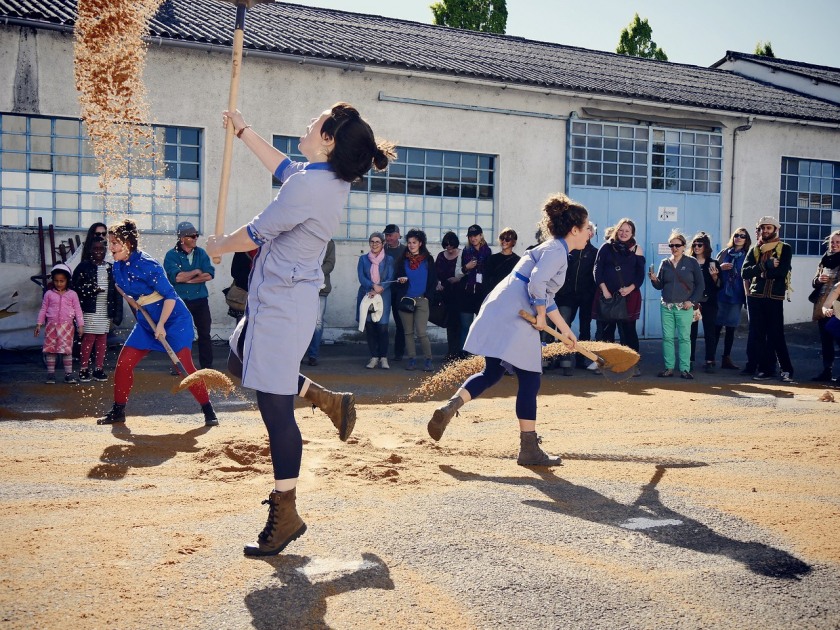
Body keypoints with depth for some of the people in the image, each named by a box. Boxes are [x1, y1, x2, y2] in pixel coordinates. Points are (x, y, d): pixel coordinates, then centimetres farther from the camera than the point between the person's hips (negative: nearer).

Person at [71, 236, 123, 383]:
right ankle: (84, 369, 6)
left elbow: (117, 293, 10)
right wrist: (91, 289, -18)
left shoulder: (111, 268, 10)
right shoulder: (84, 266, 1)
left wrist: (117, 314, 5)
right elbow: (75, 287, -3)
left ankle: (99, 369, 14)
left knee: (102, 338, 6)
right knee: (89, 338, -4)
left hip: (106, 310, 3)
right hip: (89, 309, -3)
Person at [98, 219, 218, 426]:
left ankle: (208, 411, -2)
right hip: (146, 322, 8)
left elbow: (170, 296, -21)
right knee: (124, 362, 1)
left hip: (174, 319, -7)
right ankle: (118, 411, 15)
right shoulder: (118, 266, 0)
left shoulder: (147, 265, -22)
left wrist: (161, 325, -23)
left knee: (185, 366, -13)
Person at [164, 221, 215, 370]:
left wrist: (187, 279, -12)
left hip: (200, 300, 3)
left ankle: (207, 366, 10)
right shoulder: (171, 255, -5)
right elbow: (176, 277, -20)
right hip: (180, 302, -2)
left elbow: (209, 275, -6)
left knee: (205, 333, 3)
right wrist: (196, 272, -8)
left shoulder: (201, 253, 6)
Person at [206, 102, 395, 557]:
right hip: (292, 299, 10)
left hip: (281, 306, -10)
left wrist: (218, 246, 7)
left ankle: (285, 516, 7)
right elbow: (282, 167, 26)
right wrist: (244, 131, 33)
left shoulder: (309, 184, -24)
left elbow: (256, 234, -14)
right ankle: (330, 401, 30)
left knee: (275, 408, -4)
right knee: (243, 355, 30)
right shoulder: (332, 177, 4)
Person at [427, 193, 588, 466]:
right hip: (514, 319, -9)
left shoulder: (555, 250, 23)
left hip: (498, 311, 10)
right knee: (529, 380, -1)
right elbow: (538, 281, -25)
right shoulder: (556, 250, -7)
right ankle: (529, 450, 5)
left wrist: (566, 331, 33)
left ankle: (449, 407, -4)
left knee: (491, 373, 13)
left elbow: (546, 298, 30)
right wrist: (541, 316, -11)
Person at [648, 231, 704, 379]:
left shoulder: (692, 262, 2)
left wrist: (692, 301, -8)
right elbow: (660, 286, 12)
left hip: (684, 307, -3)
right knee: (667, 337, 3)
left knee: (684, 338, -3)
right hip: (666, 307, 3)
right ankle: (669, 367, 9)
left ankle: (685, 369, 1)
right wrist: (654, 280, -9)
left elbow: (700, 285, 2)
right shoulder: (665, 263, 11)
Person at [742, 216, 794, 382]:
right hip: (755, 297, 4)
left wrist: (759, 271, -8)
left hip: (775, 298, -4)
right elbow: (745, 272, -2)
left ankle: (786, 370, 4)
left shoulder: (785, 249, 4)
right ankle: (765, 369, 11)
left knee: (776, 335, -5)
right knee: (758, 335, 4)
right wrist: (766, 265, -13)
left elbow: (782, 271, -13)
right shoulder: (754, 250, 13)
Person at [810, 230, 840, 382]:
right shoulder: (824, 260, 16)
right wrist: (818, 279, -4)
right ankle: (827, 371, 13)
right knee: (825, 340, 8)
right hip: (822, 306, 6)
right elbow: (814, 282, 18)